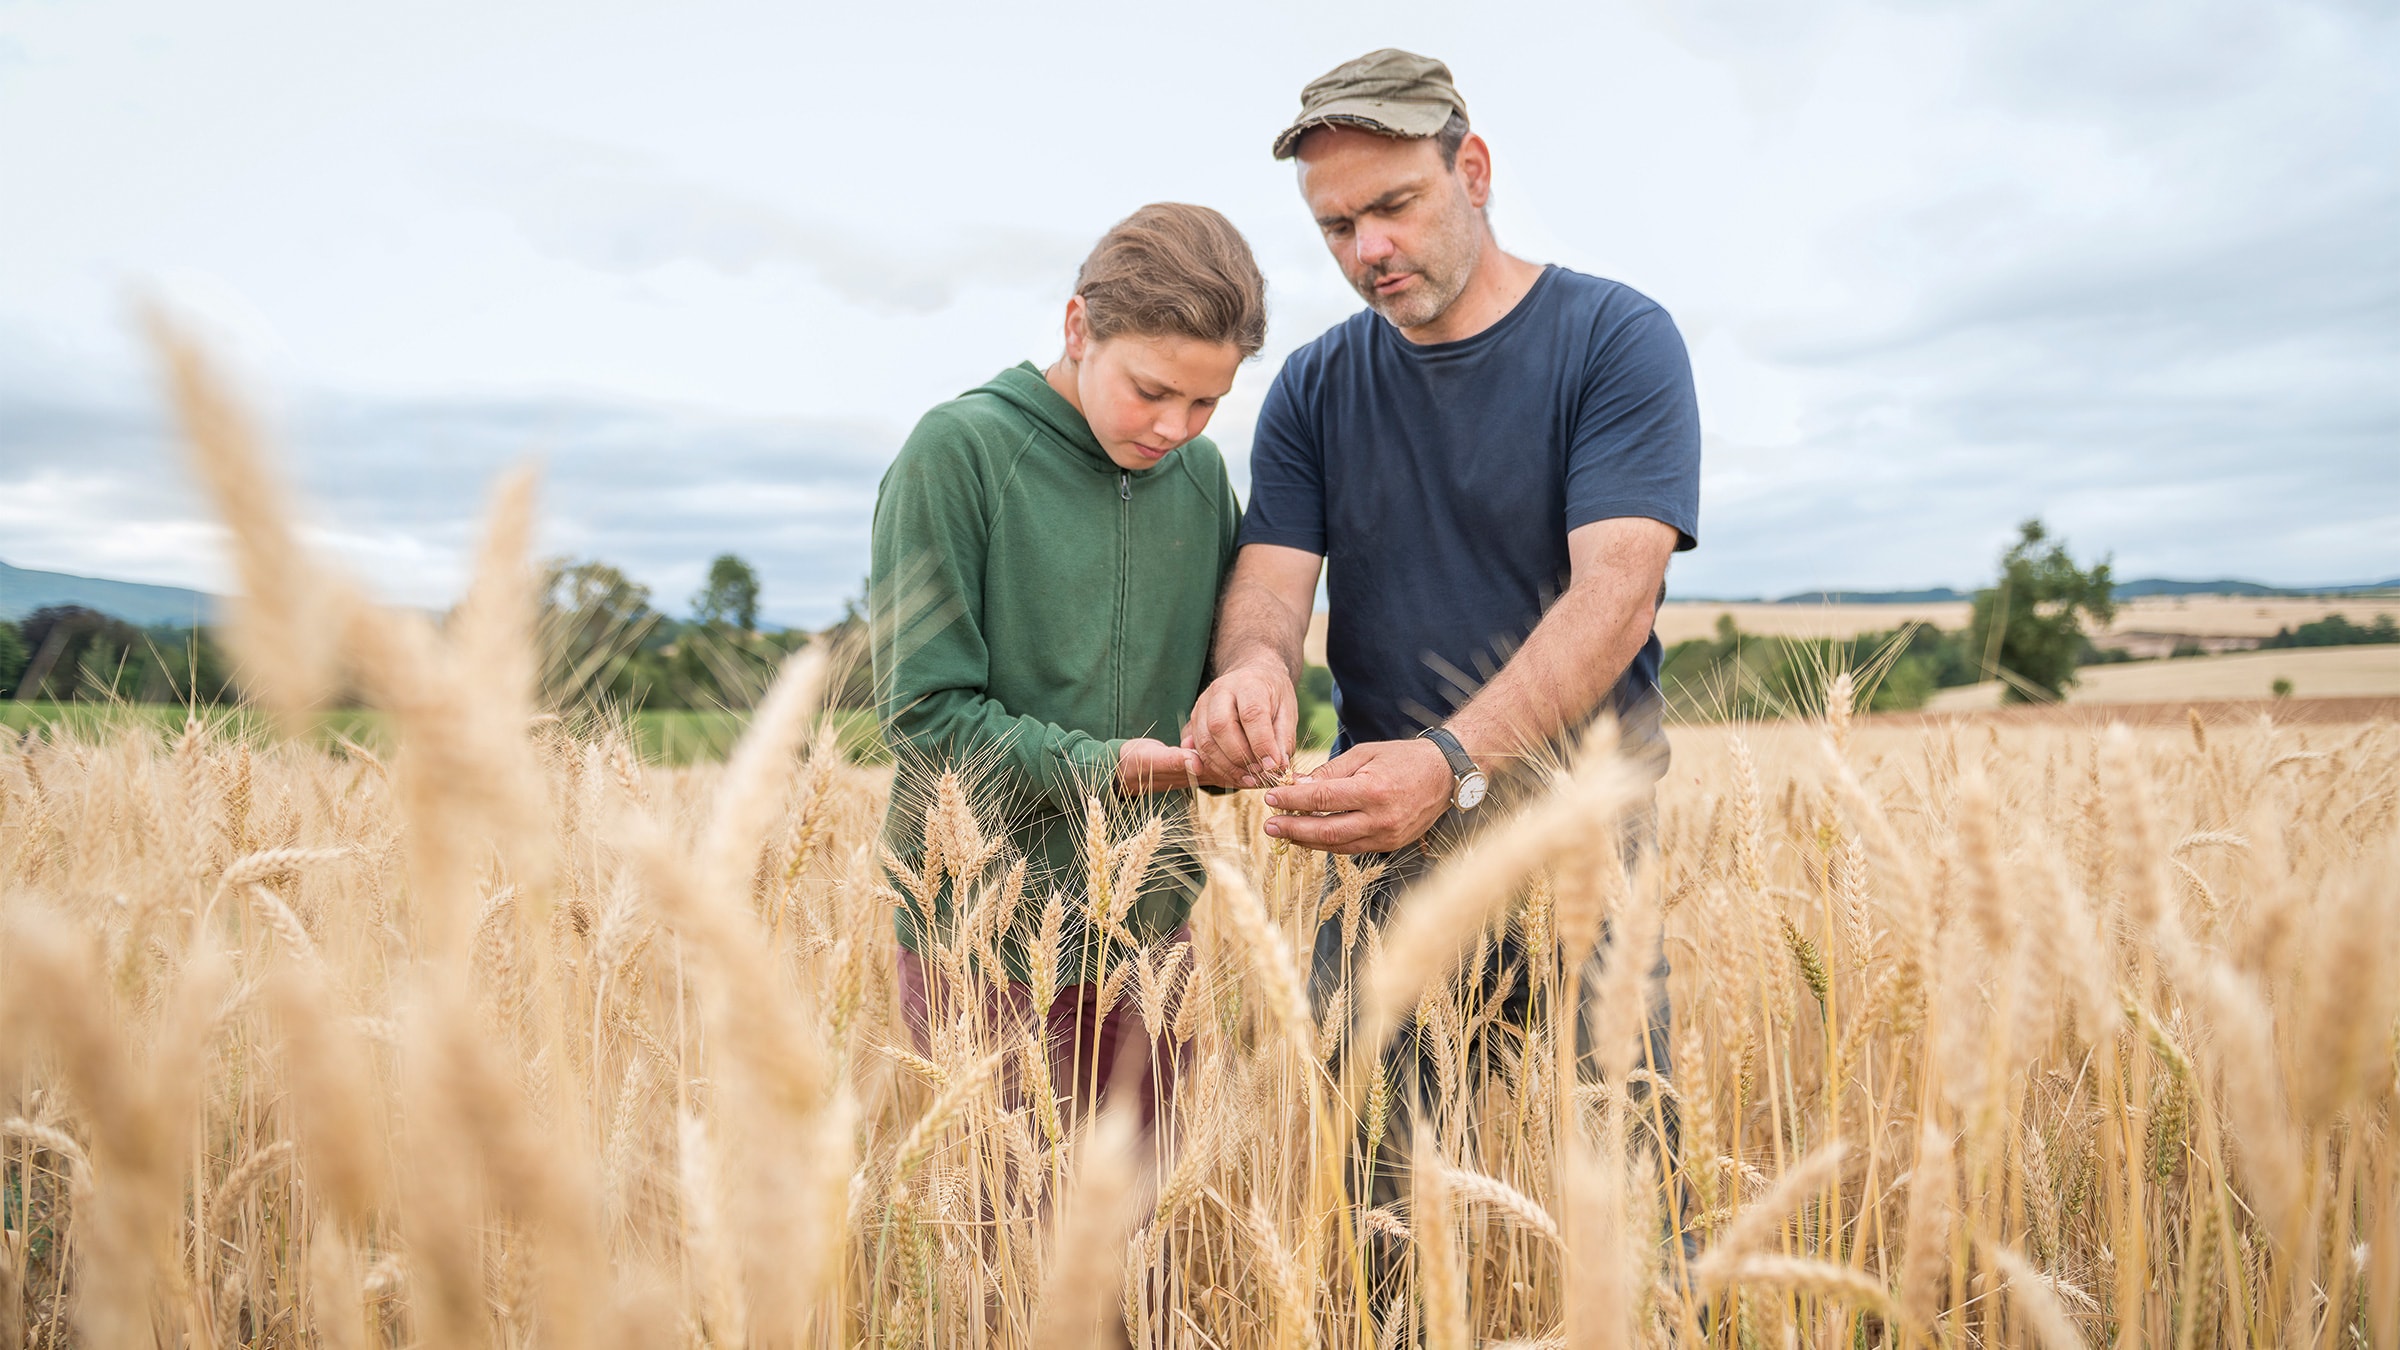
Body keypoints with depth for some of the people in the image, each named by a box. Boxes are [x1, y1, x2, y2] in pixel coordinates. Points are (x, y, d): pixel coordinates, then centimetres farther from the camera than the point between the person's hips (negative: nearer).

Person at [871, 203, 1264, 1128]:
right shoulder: (960, 451, -11)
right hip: (985, 929, -5)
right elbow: (923, 711, -13)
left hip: (1147, 923, 5)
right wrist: (1099, 765, -21)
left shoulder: (1201, 473, 6)